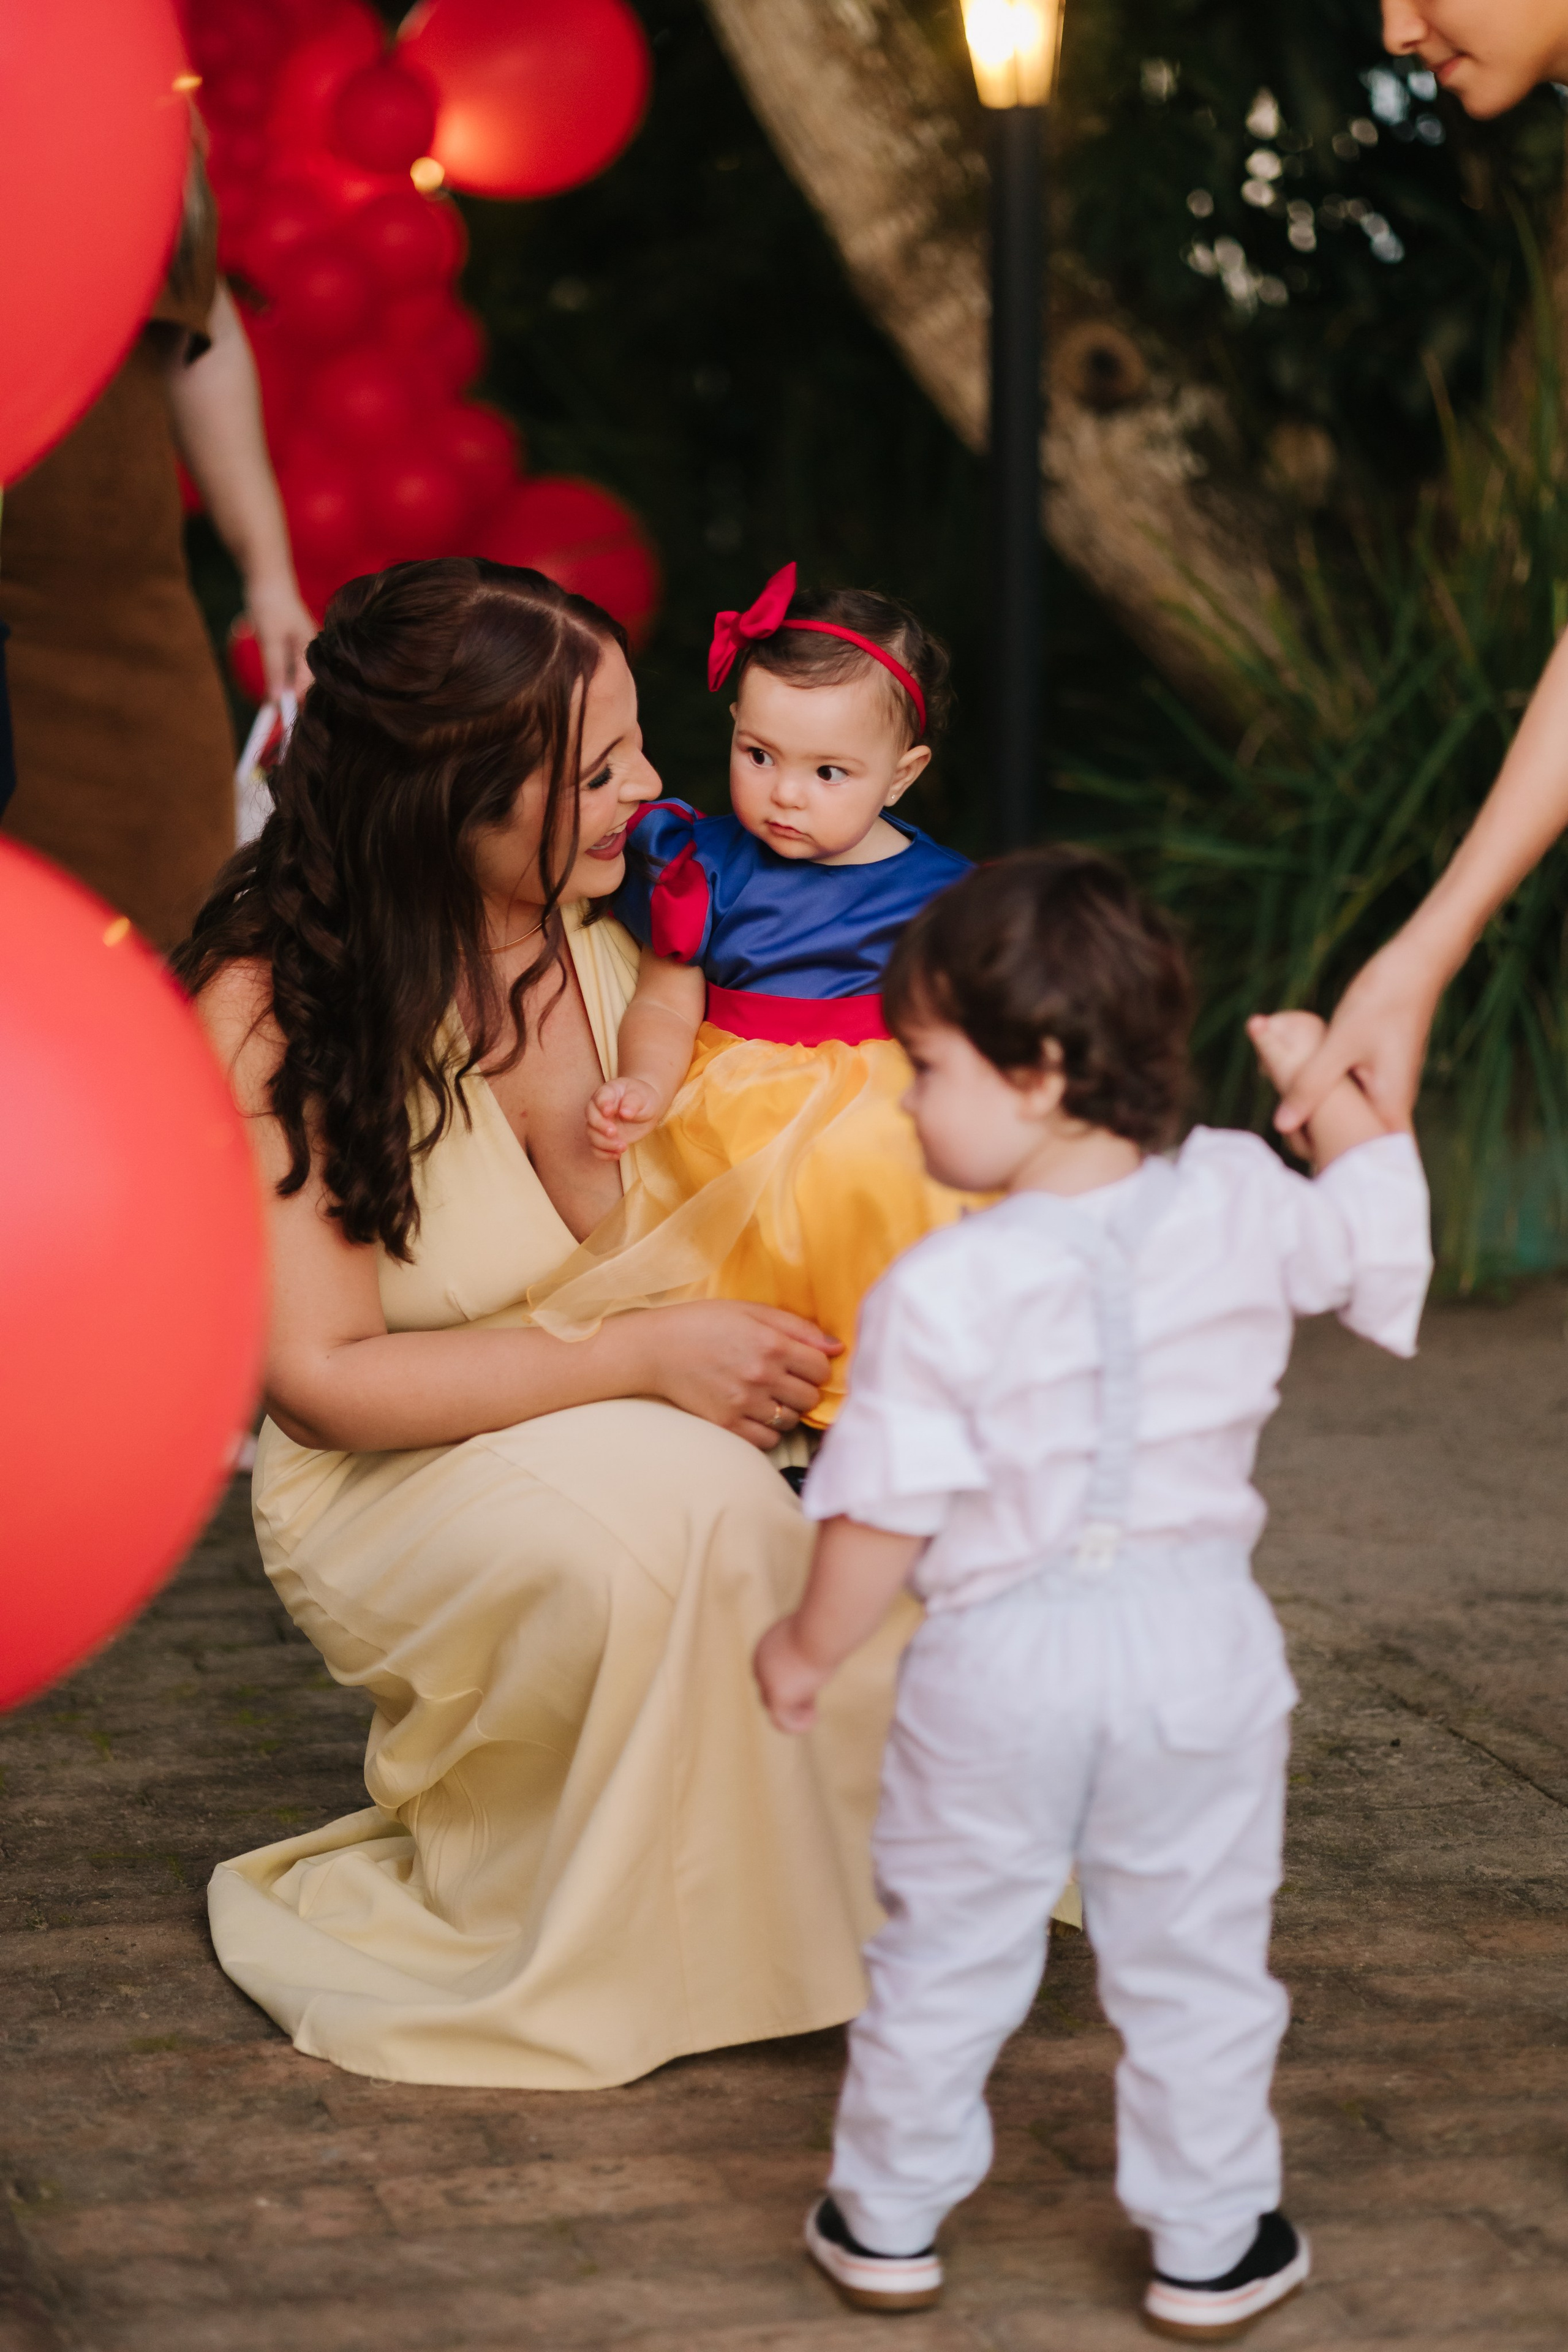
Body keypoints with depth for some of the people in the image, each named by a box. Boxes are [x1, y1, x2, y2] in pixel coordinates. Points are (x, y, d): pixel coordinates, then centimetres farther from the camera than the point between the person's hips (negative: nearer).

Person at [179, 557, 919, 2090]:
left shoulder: (610, 958, -1)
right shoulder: (267, 1012, -16)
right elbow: (321, 1378, -19)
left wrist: (558, 1056, -17)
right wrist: (645, 1360, -25)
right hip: (396, 1491, -5)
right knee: (674, 1502, -34)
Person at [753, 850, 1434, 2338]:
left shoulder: (943, 1293, -19)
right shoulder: (1244, 1209, -9)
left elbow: (884, 1517, -15)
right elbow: (1379, 1234, 11)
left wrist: (806, 1648, 2)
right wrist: (1325, 1088, 25)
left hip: (1002, 1656, -2)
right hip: (1199, 1642, 3)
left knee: (947, 1950, 15)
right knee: (1196, 1959, 15)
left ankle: (890, 2222, 29)